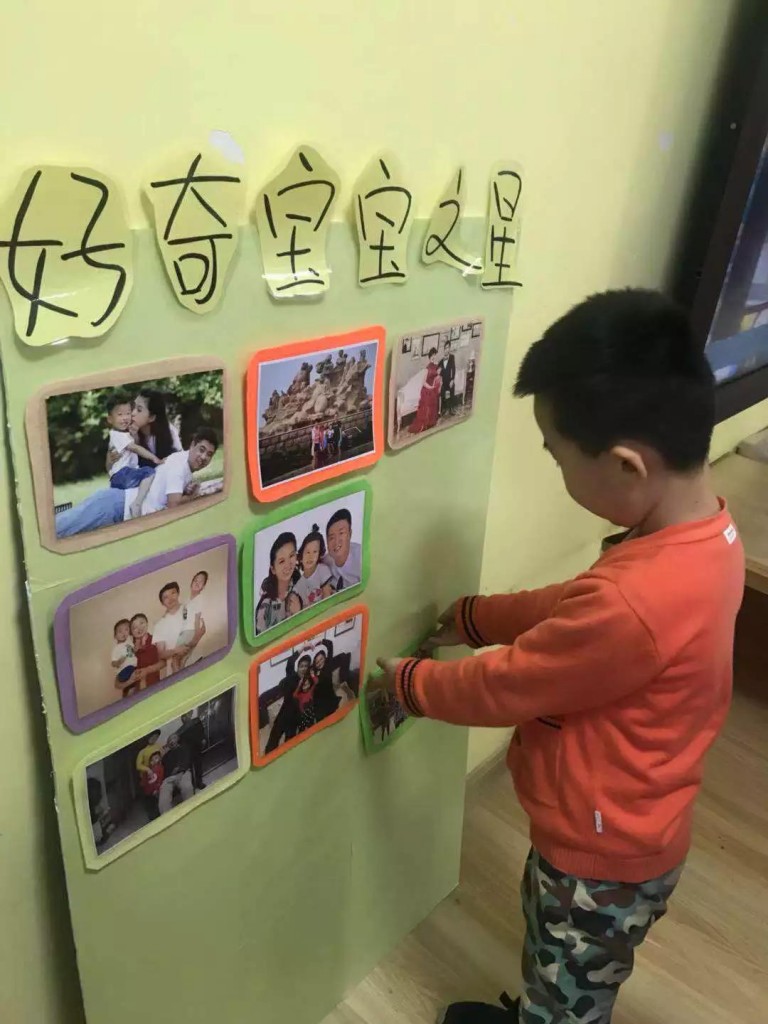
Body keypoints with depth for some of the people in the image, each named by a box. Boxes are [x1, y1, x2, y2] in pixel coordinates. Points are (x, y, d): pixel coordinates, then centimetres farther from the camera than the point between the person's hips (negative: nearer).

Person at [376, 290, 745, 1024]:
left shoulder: (634, 601, -40)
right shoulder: (707, 532, -11)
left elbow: (503, 687, -24)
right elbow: (576, 607, 4)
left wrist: (407, 679, -7)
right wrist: (474, 616, 6)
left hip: (601, 854, -8)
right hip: (632, 831, 8)